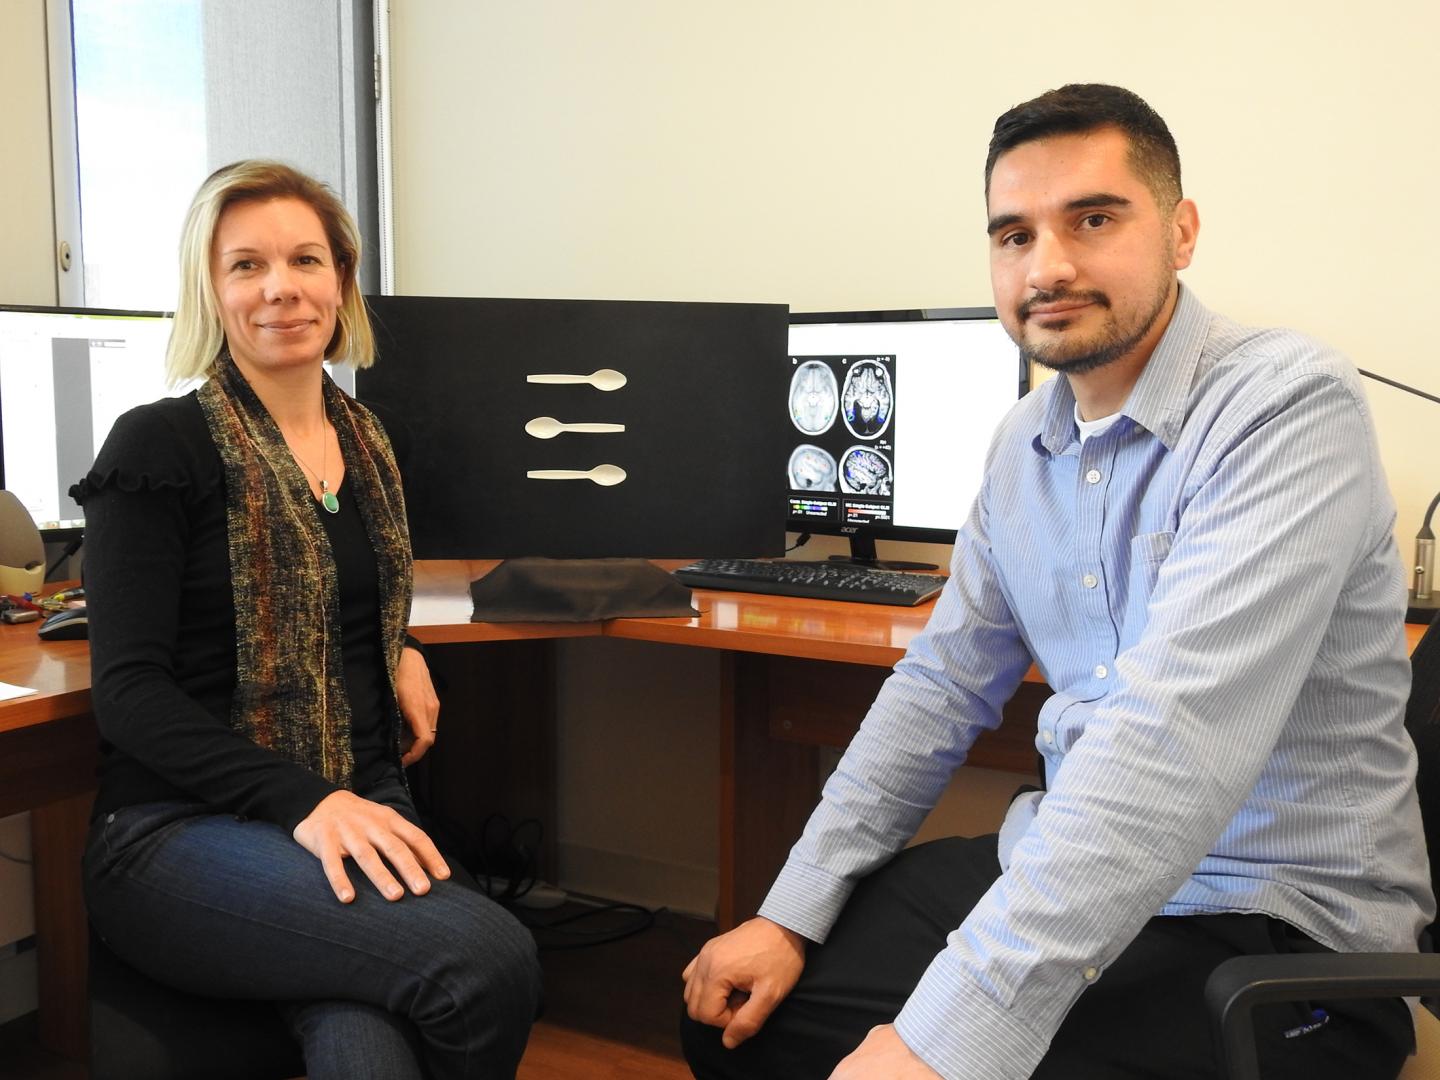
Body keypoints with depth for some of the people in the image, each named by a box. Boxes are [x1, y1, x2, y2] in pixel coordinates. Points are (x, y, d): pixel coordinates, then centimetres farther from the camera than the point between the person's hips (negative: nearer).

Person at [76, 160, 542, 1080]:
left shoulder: (368, 443, 14)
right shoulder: (161, 446, -4)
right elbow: (130, 692, -10)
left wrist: (405, 653, 9)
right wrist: (305, 801, -22)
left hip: (360, 806, 5)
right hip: (186, 830, -4)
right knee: (488, 959, -29)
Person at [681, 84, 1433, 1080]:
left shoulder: (1286, 403, -18)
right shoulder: (1024, 442, 6)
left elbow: (1176, 733, -30)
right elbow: (944, 684, 10)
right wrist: (793, 914, 2)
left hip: (1277, 925, -6)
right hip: (1068, 866, 7)